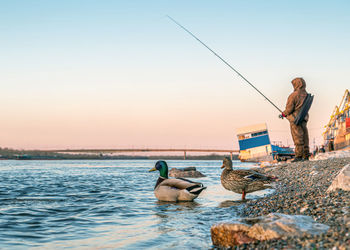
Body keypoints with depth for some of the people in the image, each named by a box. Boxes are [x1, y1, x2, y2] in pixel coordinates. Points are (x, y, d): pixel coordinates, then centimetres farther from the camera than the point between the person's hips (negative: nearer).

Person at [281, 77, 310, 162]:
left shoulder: (293, 95, -14)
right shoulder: (306, 95, 8)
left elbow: (289, 109, -14)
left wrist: (284, 113, 7)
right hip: (304, 118, 7)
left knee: (297, 138, -6)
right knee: (304, 137, 11)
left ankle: (299, 156, -6)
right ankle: (306, 156, 14)